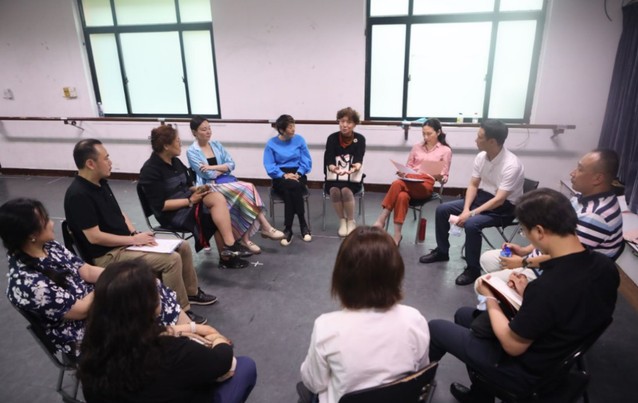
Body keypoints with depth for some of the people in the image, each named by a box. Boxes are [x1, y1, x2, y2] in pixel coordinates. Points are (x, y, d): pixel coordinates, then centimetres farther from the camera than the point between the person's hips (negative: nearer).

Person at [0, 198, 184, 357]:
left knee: (157, 294, -3)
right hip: (84, 332, -7)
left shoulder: (49, 247, -3)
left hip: (93, 300, 7)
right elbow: (81, 310, -22)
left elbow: (87, 271, 1)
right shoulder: (26, 283, -28)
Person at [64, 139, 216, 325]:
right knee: (172, 259, -24)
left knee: (182, 247, 5)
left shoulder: (101, 183, 7)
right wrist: (133, 239, -17)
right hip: (108, 254, -9)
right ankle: (181, 311, -8)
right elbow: (94, 237, -23)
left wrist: (135, 233, -1)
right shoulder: (78, 195, -22)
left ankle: (191, 292, 22)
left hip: (125, 241, 9)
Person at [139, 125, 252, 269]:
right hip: (171, 214, -8)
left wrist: (198, 189, -8)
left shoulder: (175, 162, 9)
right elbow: (160, 205, -19)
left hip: (187, 201, 8)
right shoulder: (150, 170, -15)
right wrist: (190, 201, -20)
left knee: (217, 197, -21)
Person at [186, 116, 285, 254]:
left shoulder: (216, 145, 14)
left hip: (226, 181, 5)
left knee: (244, 193, -27)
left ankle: (245, 238, -24)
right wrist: (223, 168, 0)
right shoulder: (192, 152, -2)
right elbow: (207, 175, -12)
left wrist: (213, 167, -8)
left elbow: (232, 164, 5)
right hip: (210, 186, -5)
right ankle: (266, 228, -19)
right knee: (245, 190, -27)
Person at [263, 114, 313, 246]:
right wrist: (284, 175, -21)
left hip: (297, 175, 1)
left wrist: (298, 174, -14)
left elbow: (306, 161, 3)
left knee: (290, 191, -33)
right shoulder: (271, 144, 1)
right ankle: (303, 224, -24)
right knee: (292, 187, -35)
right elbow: (269, 167, -6)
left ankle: (288, 229, -20)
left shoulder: (299, 140, 5)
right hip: (280, 177, -1)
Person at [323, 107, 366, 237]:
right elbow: (328, 159, -17)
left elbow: (359, 159, -19)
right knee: (334, 190, -31)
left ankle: (351, 221, -9)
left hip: (352, 177, -1)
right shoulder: (332, 138, -4)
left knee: (346, 190, -32)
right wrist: (332, 167, -42)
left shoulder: (360, 139, -4)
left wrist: (357, 166, -45)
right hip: (334, 176, 1)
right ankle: (342, 221, -9)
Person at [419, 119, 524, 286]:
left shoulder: (511, 165, -27)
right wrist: (466, 209, -16)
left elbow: (499, 199, -30)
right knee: (442, 210, -1)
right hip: (482, 197, 8)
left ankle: (473, 269, -12)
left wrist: (471, 213, -32)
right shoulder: (481, 156, -5)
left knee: (471, 224, -33)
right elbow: (473, 185, 0)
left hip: (504, 208, -7)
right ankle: (442, 251, 17)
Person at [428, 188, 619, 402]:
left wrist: (490, 298, -10)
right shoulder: (606, 266, -13)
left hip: (526, 372, -8)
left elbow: (512, 346, -23)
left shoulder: (548, 287, -38)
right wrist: (530, 293, -1)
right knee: (464, 314, 24)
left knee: (435, 327, 8)